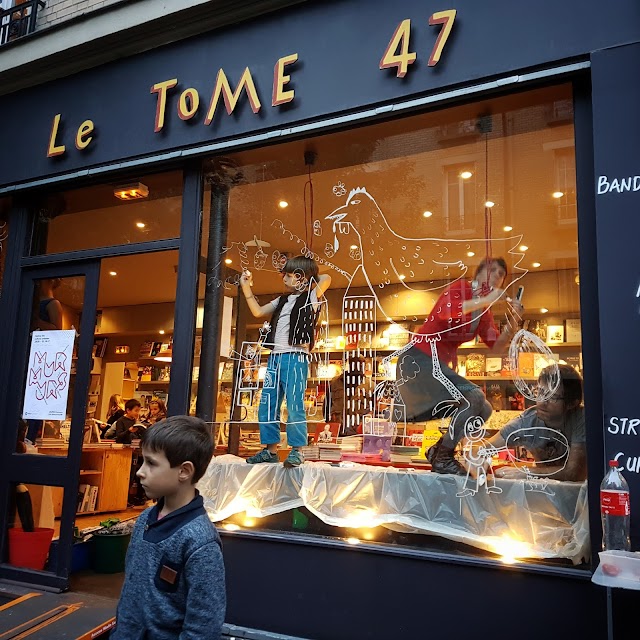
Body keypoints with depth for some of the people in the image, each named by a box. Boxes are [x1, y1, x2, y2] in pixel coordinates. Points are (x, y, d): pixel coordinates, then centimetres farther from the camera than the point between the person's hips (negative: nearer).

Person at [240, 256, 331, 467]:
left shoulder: (310, 298, 2)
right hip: (275, 358, 7)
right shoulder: (282, 300, 21)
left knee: (294, 406, -8)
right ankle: (270, 449, 15)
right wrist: (246, 287, 20)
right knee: (266, 406, 6)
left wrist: (310, 276, 7)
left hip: (295, 358, -7)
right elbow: (258, 311, 24)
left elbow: (326, 279, -11)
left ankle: (297, 450, 2)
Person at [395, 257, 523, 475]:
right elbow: (444, 312, -28)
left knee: (484, 410, 7)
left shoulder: (485, 313, 15)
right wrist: (485, 300, -23)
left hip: (440, 366, 9)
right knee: (474, 397, -24)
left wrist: (513, 322, -6)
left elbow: (496, 347, 11)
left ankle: (438, 450, 15)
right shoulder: (460, 287, -8)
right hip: (419, 359, -9)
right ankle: (443, 458, -13)